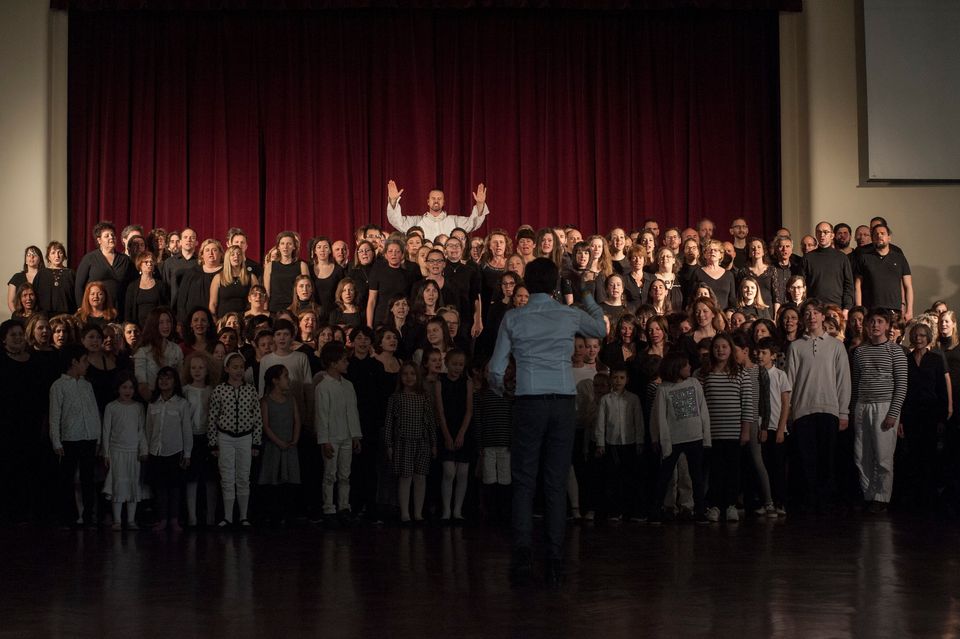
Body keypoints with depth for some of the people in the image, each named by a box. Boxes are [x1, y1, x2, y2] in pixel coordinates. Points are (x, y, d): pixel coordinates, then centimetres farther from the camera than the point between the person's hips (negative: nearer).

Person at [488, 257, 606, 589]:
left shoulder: (513, 318, 1)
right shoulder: (570, 315, 4)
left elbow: (497, 368, 4)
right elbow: (601, 329, 26)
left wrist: (498, 387, 26)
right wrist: (586, 296, 40)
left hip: (529, 402, -1)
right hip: (563, 401, 1)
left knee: (523, 483, 4)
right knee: (557, 484, 3)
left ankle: (522, 557, -6)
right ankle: (554, 563, 2)